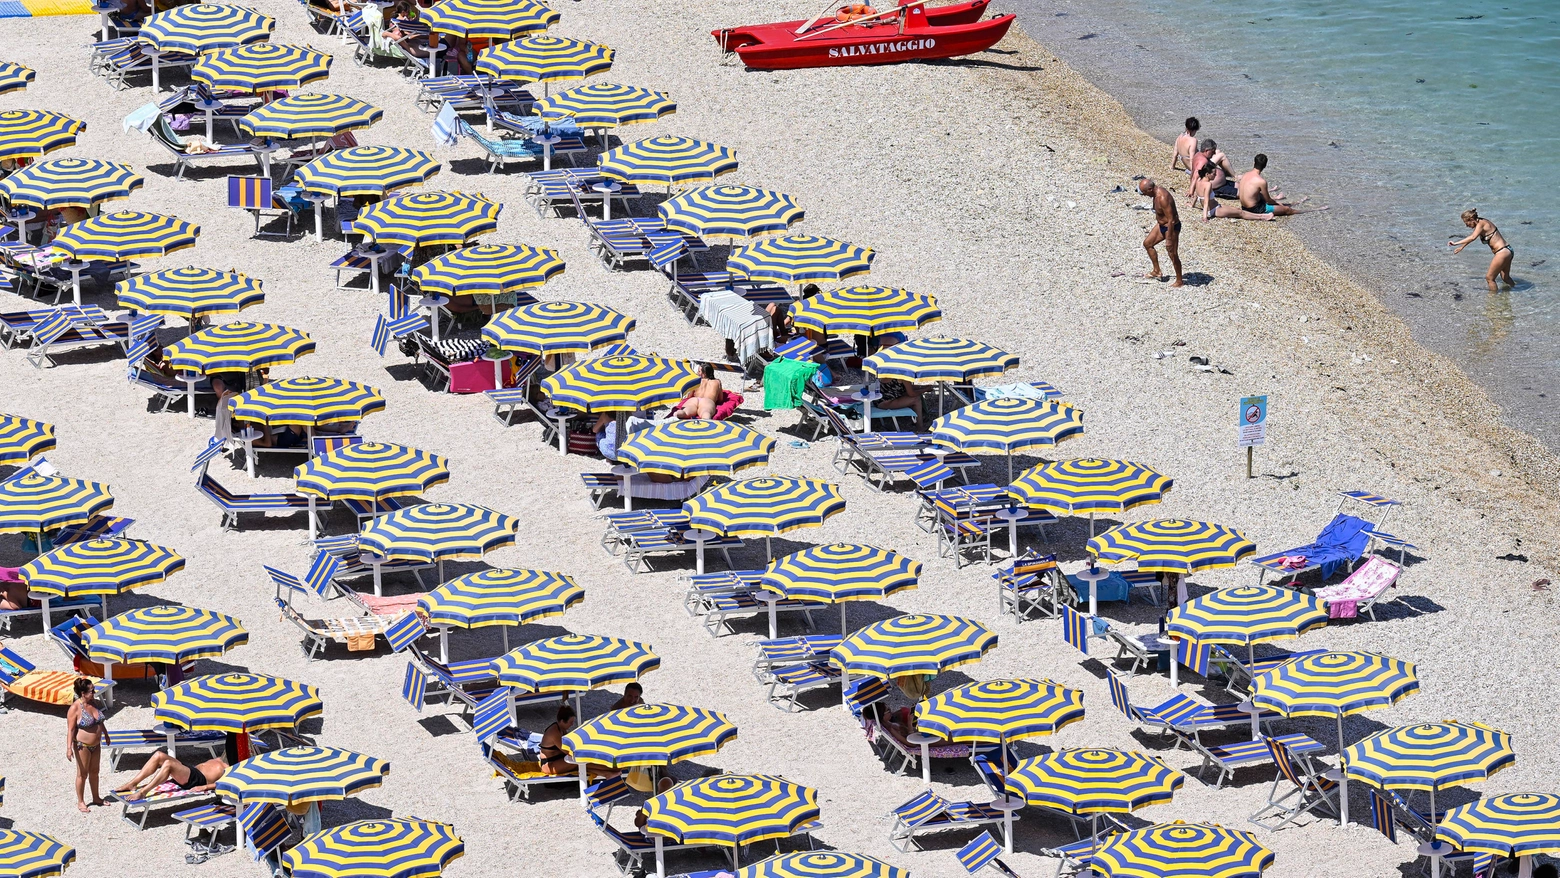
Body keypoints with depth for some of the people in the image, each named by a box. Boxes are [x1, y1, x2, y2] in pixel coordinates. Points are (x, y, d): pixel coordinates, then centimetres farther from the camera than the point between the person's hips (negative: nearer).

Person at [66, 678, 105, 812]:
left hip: (95, 744, 7)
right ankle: (80, 802, 19)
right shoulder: (75, 708, -23)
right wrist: (69, 748, -26)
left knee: (94, 771, 19)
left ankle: (96, 798, 35)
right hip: (82, 745, -7)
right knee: (82, 773, 5)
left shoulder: (93, 702, -1)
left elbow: (100, 720, 16)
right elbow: (70, 729, -21)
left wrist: (105, 735, 26)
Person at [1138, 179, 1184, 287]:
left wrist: (1169, 239, -27)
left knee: (1173, 255, 0)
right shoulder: (1157, 191, -4)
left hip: (1171, 227, -10)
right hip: (1161, 225, 10)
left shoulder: (1163, 198, -33)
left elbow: (1171, 220, -31)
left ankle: (1179, 281, 16)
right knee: (1147, 243, 18)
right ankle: (1157, 271, 29)